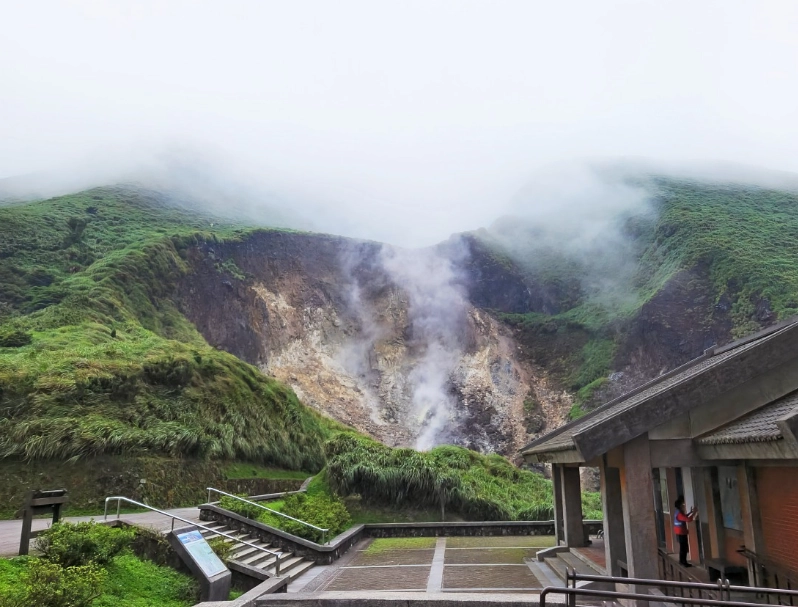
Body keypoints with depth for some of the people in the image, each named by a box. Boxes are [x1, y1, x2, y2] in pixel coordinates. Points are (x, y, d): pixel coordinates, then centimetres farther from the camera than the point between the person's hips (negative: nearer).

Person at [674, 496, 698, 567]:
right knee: (684, 547, -4)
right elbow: (689, 519, -32)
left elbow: (685, 517, 29)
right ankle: (684, 562, 1)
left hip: (680, 533, 10)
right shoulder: (679, 514, -23)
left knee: (683, 547, 19)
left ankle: (681, 561, 27)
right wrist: (694, 512, -22)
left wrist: (690, 512, 21)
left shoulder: (678, 512, 10)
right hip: (681, 533, -10)